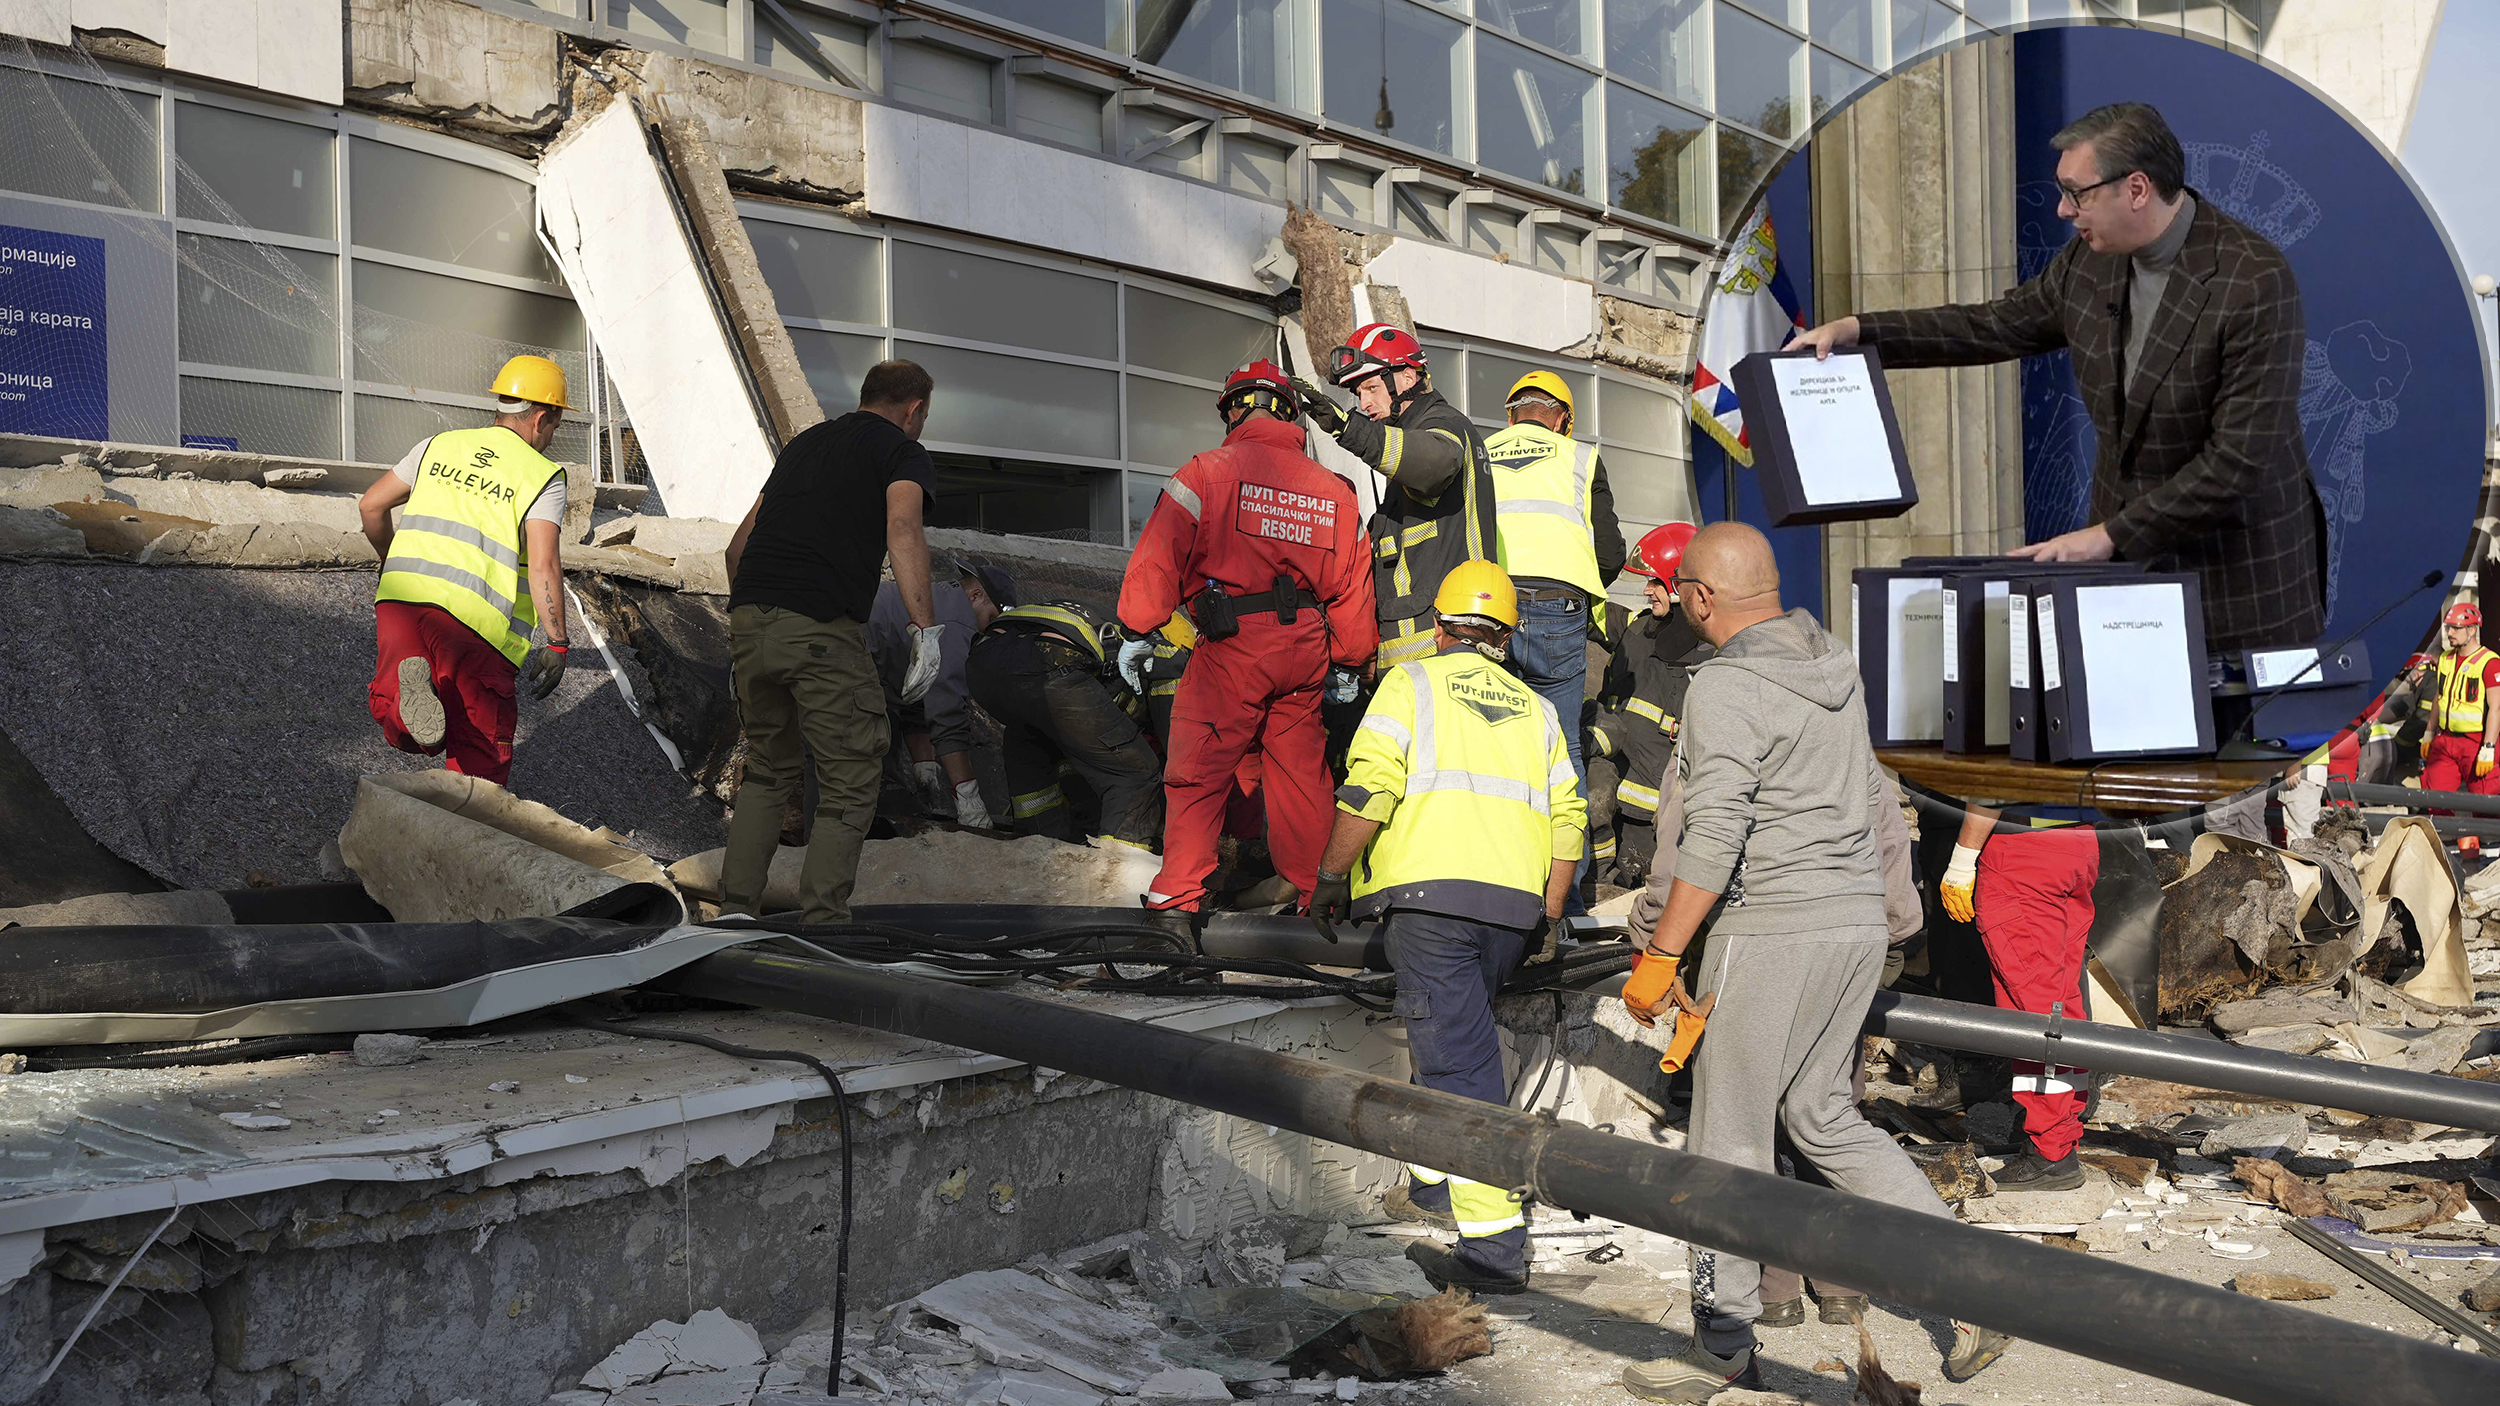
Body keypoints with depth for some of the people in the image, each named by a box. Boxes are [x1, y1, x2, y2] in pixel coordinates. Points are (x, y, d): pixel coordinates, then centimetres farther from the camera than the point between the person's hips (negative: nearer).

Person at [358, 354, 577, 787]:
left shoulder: (439, 446, 17)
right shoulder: (543, 476, 2)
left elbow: (371, 505, 20)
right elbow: (544, 564, -10)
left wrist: (391, 560, 37)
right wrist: (555, 641, -6)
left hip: (402, 595, 4)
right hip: (475, 618, -4)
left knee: (400, 731, 9)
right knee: (482, 749, 5)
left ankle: (407, 685, -24)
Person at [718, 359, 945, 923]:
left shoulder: (803, 442, 26)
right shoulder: (904, 452, 7)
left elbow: (738, 544, 28)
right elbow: (902, 529, -15)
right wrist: (925, 628, -20)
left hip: (749, 622, 7)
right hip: (822, 629, -6)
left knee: (767, 770, 22)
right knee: (850, 784, 4)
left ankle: (734, 911, 21)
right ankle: (822, 918, -1)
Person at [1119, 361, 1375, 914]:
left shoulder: (1208, 471, -2)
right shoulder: (1333, 488, 12)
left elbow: (1160, 556, -7)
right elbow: (1353, 584, 14)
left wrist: (1136, 632, -1)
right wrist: (1348, 664, 23)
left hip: (1232, 645, -4)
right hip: (1307, 649, 5)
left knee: (1197, 770, 2)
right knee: (1300, 771, 14)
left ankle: (1179, 893, 1)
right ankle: (1312, 889, 21)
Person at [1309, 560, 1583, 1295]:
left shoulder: (1413, 682, 6)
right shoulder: (1535, 709, 21)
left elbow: (1368, 789, -7)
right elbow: (1568, 816, 13)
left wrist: (1332, 876, 2)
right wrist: (1547, 915, 18)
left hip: (1432, 892, -6)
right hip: (1514, 904, 6)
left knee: (1459, 1064, -7)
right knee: (1456, 1037, 24)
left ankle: (1494, 1243, -10)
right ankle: (1434, 1183, 37)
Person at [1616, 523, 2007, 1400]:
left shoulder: (1725, 687, -15)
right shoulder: (1834, 669, 11)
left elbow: (1713, 837, -21)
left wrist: (1658, 957, -17)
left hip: (1773, 931, -8)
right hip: (1861, 922, 8)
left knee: (1729, 1138, 3)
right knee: (1820, 1116, 19)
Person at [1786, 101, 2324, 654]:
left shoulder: (2258, 283, -20)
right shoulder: (2090, 259, 0)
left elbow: (2240, 461, -22)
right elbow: (1998, 325, 15)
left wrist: (2111, 535, -20)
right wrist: (1856, 330, 7)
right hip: (2126, 561, 5)